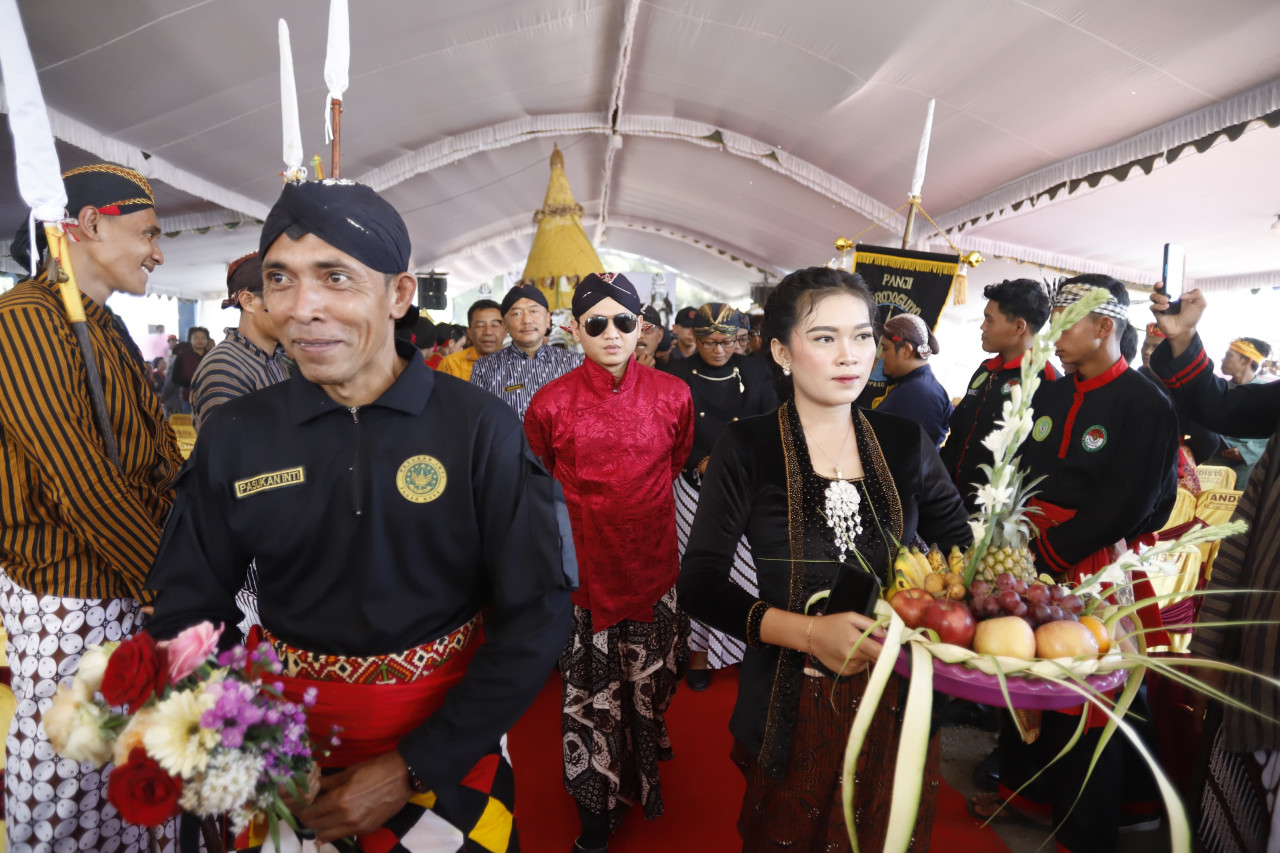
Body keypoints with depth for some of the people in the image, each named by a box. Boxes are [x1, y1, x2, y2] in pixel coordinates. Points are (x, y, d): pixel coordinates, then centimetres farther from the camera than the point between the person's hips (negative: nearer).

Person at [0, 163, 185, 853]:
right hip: (71, 604, -8)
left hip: (133, 585, 8)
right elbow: (82, 487, -22)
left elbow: (158, 456, 10)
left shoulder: (105, 326, 12)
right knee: (71, 774, 10)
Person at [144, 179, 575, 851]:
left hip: (446, 734, -2)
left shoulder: (480, 428, -17)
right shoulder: (235, 437, -8)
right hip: (284, 732, 2)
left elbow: (535, 614, -15)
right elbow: (187, 610, 0)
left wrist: (416, 769, -17)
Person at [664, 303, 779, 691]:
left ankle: (747, 645, 18)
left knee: (747, 569, -1)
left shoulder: (756, 372, 4)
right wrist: (701, 462, -16)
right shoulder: (680, 375, 0)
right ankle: (700, 648, 22)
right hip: (696, 487, 0)